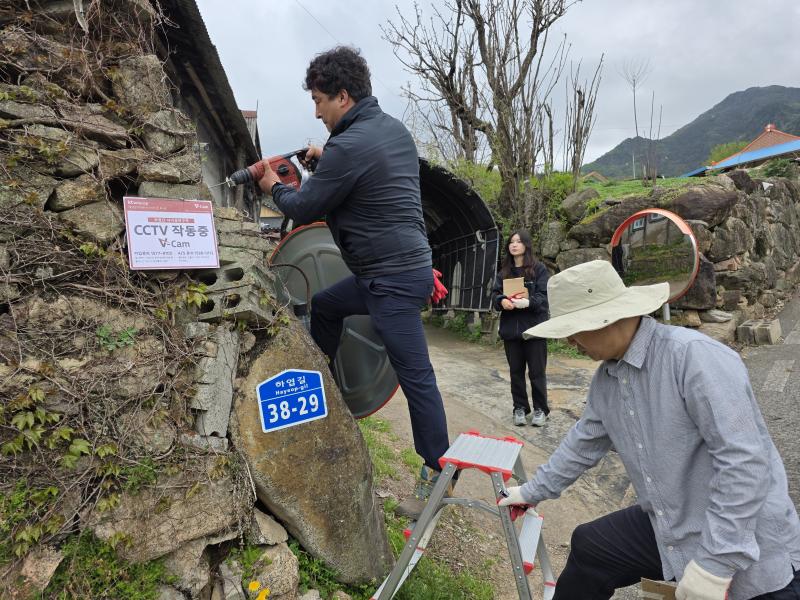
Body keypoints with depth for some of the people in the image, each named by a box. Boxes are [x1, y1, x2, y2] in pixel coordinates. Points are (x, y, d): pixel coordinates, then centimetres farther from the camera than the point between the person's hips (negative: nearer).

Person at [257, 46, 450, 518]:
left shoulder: (348, 147, -18)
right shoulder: (394, 127, 11)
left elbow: (304, 209, -7)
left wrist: (275, 186, 14)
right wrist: (327, 160, 21)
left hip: (394, 279, -10)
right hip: (404, 265, 10)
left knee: (415, 375, -2)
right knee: (324, 306, 24)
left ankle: (437, 474, 12)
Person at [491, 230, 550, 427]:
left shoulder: (539, 268, 0)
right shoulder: (504, 271, 12)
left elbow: (545, 296, -7)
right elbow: (495, 294, 8)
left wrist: (528, 302, -26)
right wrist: (502, 301, -15)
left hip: (534, 327, -4)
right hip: (510, 328, 4)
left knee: (536, 371, 3)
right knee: (516, 371, 10)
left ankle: (540, 409, 18)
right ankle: (520, 408, 23)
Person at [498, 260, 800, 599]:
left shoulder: (694, 356, -26)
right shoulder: (605, 378, -1)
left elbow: (745, 462, -28)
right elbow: (583, 444, 12)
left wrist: (715, 565, -25)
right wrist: (533, 491, 19)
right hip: (668, 529, 7)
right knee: (587, 549, 15)